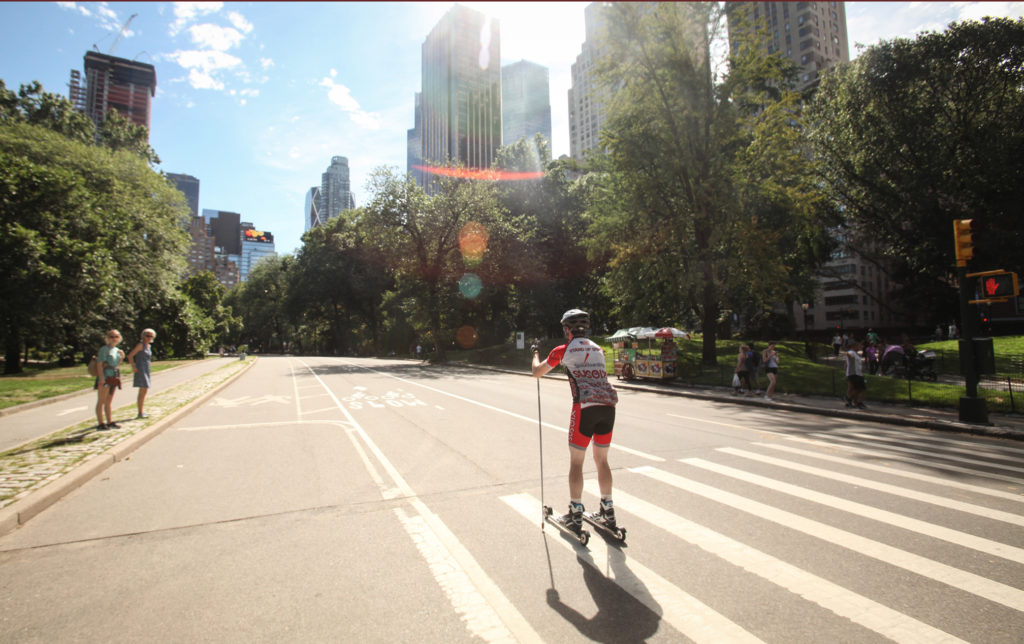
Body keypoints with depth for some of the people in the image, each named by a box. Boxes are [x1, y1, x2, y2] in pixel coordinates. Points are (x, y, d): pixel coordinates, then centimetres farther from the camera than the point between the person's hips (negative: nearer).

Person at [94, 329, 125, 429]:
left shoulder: (117, 350, 15)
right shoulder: (104, 349, -8)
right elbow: (100, 364, -15)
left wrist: (122, 357, 3)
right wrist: (101, 377, -22)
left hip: (114, 378, 8)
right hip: (105, 378, -8)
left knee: (109, 401, 14)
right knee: (101, 401, -3)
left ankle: (109, 422, 19)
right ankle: (100, 423, -1)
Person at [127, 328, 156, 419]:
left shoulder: (148, 346, 15)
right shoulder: (141, 345, -9)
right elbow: (130, 355, -14)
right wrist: (133, 367, -16)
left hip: (146, 370, 9)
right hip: (140, 370, -9)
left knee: (144, 391, 13)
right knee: (143, 390, -10)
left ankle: (141, 412, 21)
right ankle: (140, 413, -6)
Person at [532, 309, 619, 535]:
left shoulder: (563, 350, 5)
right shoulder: (598, 349, 19)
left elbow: (537, 373, 16)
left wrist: (535, 353, 36)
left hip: (585, 407, -5)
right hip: (608, 406, 5)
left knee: (576, 462, 7)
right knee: (602, 460, 19)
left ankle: (575, 515, 13)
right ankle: (608, 511, 27)